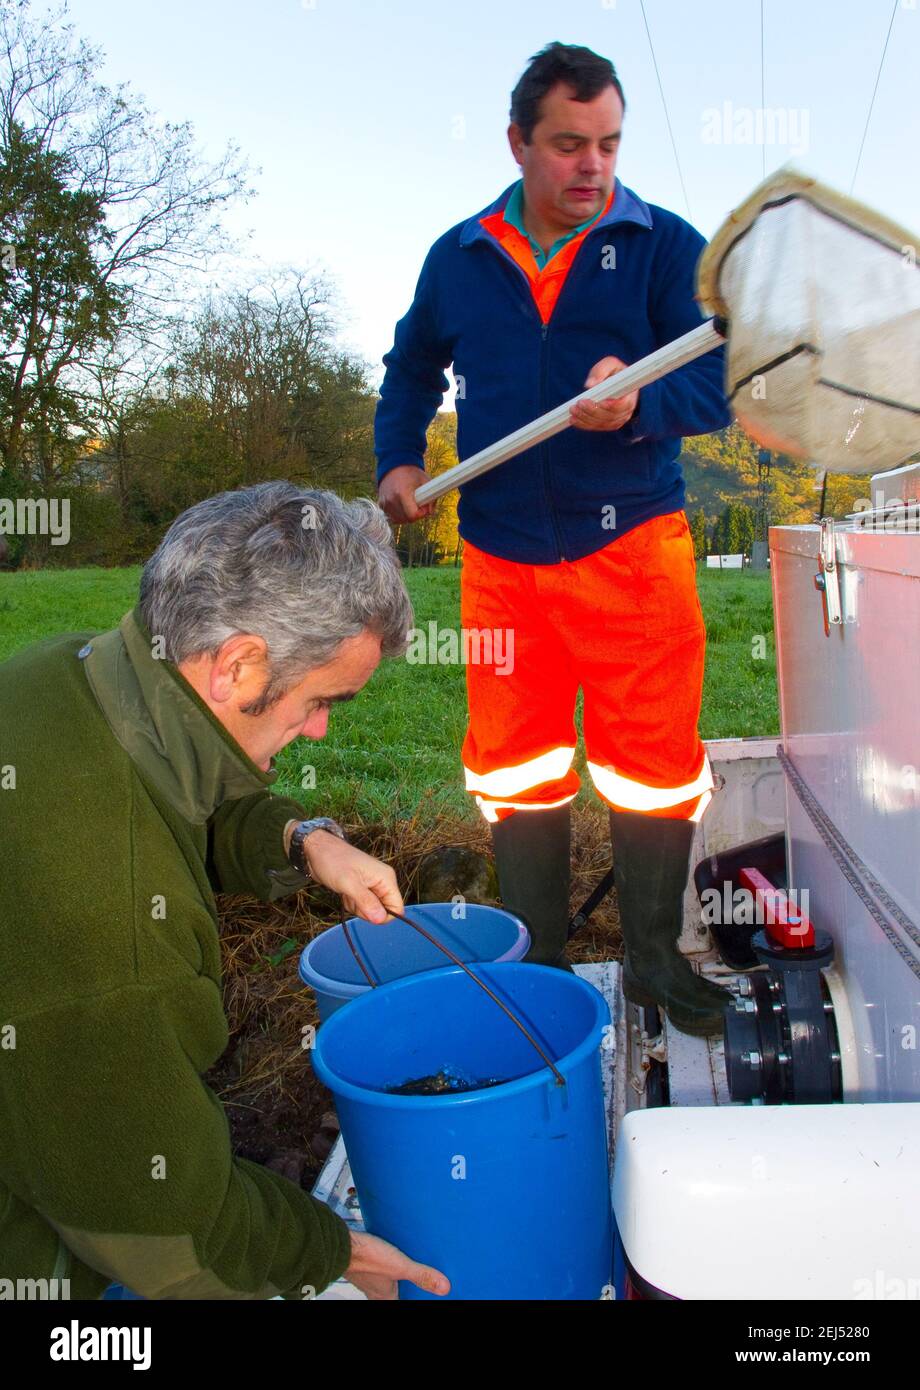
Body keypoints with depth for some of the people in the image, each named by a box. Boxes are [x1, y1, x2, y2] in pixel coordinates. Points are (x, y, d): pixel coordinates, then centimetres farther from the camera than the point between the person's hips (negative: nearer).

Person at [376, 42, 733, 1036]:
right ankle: (537, 967, 27)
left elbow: (715, 382, -6)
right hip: (501, 557, 3)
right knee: (514, 770, 8)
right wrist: (398, 458, 11)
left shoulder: (665, 246, 3)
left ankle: (655, 963, 22)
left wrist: (640, 403, -27)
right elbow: (412, 369, 27)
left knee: (654, 766, 1)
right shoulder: (457, 258, 12)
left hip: (632, 546, -2)